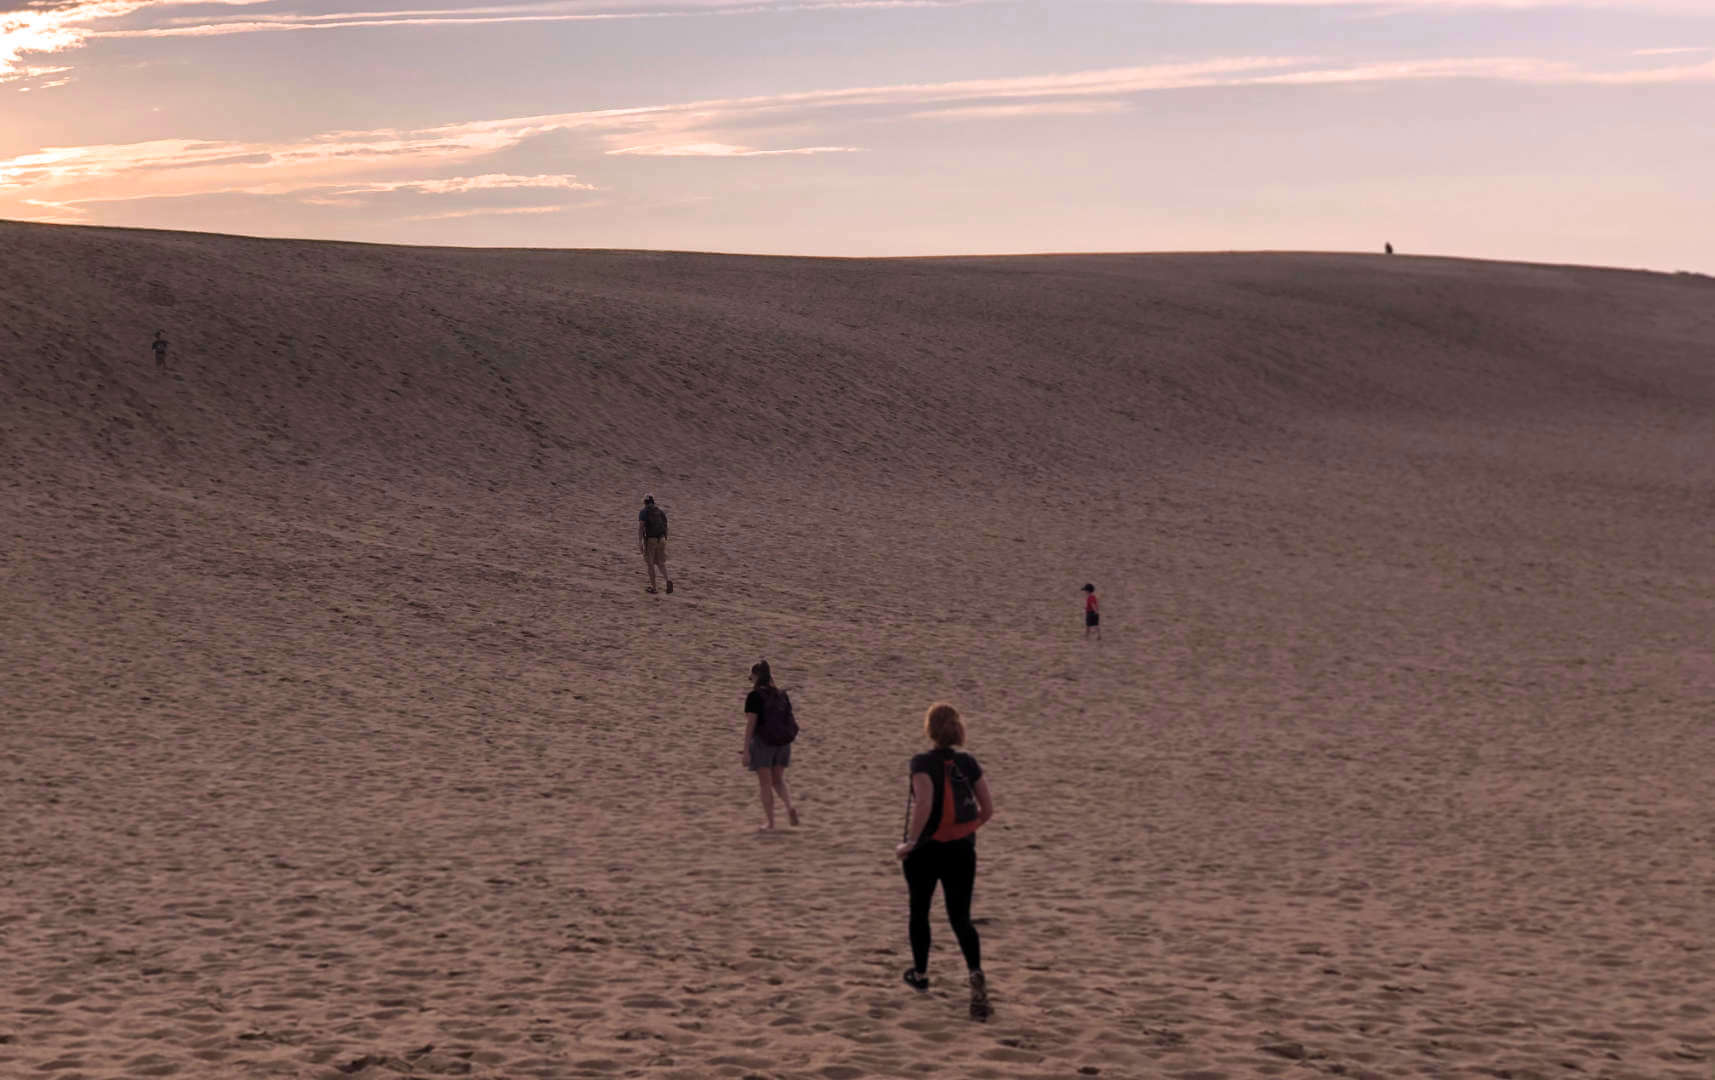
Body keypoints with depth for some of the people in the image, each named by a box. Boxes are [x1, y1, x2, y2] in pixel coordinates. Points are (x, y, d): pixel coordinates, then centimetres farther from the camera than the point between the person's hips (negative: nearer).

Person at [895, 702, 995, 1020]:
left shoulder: (922, 764, -14)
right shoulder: (968, 764, 0)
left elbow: (924, 803, -28)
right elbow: (987, 809, 2)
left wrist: (910, 842, -19)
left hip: (926, 850, -3)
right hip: (961, 851, 3)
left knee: (919, 911, 20)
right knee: (961, 918, 5)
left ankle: (920, 973, 35)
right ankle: (975, 973, -19)